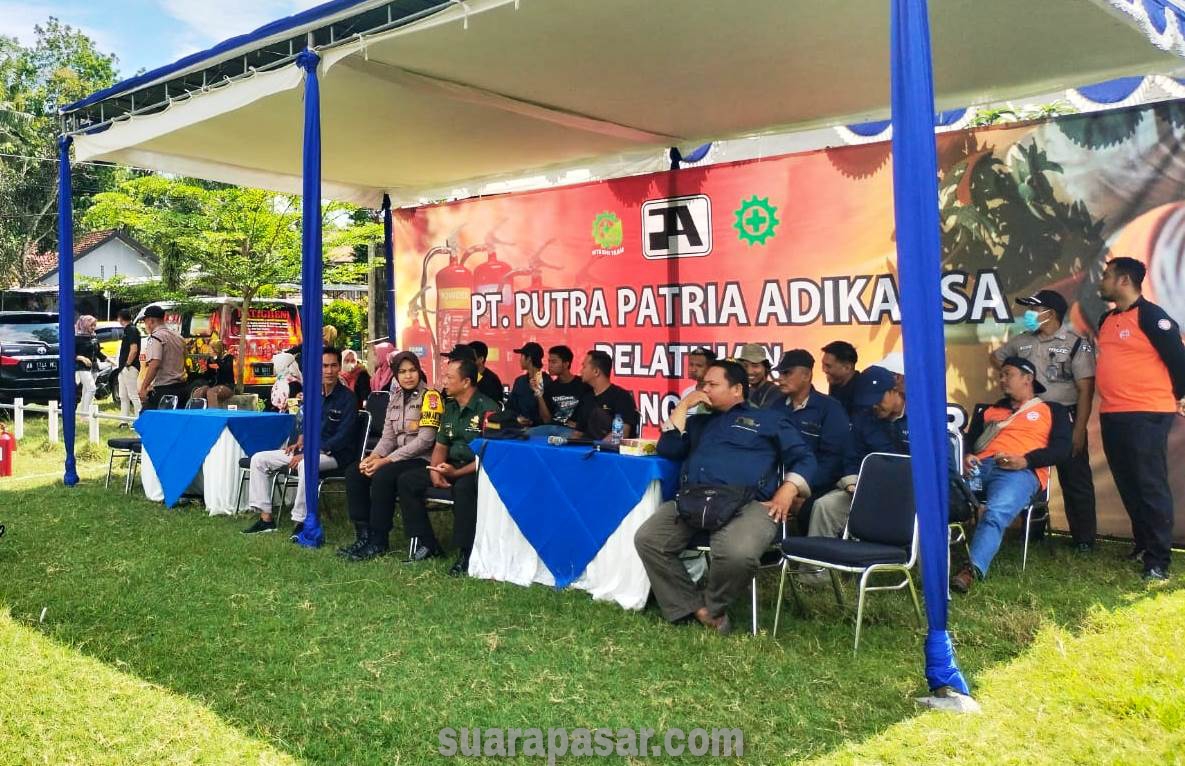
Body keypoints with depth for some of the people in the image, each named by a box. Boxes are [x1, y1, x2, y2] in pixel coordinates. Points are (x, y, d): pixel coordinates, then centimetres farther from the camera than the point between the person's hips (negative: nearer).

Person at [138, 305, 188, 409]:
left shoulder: (155, 337, -9)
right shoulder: (178, 337, 16)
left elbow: (155, 364, -22)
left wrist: (143, 388, -22)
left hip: (163, 390, -8)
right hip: (181, 388, 8)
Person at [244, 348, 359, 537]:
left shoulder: (347, 397, -10)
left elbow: (343, 437, -17)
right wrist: (301, 440, 1)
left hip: (334, 454, -8)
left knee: (306, 464, -40)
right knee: (259, 459, 2)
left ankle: (300, 521, -29)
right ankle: (265, 517, 0)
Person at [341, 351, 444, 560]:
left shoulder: (430, 397, -10)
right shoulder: (395, 398, 13)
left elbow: (424, 440, -17)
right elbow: (388, 437, 11)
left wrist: (386, 461, -19)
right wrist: (373, 457, -10)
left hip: (422, 460, -8)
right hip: (399, 458, 8)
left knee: (382, 476, -30)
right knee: (354, 473, -8)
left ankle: (379, 541, -17)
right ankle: (363, 535, -5)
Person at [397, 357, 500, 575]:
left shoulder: (488, 409, -14)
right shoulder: (450, 409, 12)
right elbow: (440, 446, 16)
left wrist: (456, 473, -26)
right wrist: (435, 471, -6)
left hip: (478, 470, -8)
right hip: (451, 467, 9)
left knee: (463, 487, -39)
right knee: (407, 480, -3)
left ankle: (466, 555, -28)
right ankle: (426, 544, 2)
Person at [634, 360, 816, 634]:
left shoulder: (770, 418, 20)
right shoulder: (699, 422, 32)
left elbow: (803, 459, 12)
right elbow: (667, 449, 18)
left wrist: (786, 492, -6)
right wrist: (683, 405, 17)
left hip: (748, 504, -4)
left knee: (737, 553, -37)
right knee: (647, 539, -22)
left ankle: (712, 606, -6)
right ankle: (694, 608, -14)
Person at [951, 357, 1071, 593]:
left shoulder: (1052, 410, 24)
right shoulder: (988, 411, 36)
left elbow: (1061, 448, 9)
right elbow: (969, 440, 24)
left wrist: (1026, 460, -8)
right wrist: (967, 456, -1)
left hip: (1021, 471, -4)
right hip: (979, 467, 4)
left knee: (996, 513, -37)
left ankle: (972, 570, -51)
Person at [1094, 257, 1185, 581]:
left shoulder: (1151, 316, -11)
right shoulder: (1107, 319, 15)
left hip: (1146, 415, -8)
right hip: (1111, 415, 8)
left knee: (1150, 486, -5)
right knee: (1127, 485, 15)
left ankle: (1158, 560, 0)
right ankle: (1142, 544, 29)